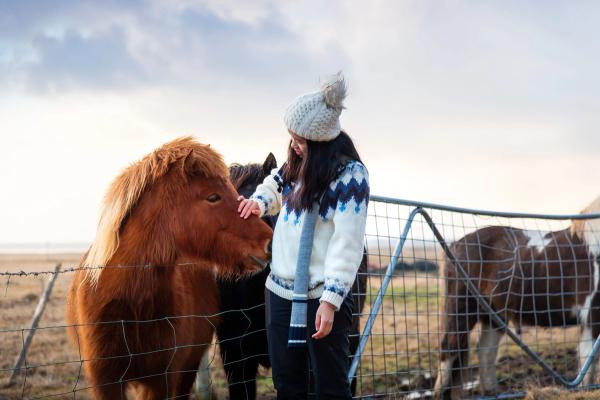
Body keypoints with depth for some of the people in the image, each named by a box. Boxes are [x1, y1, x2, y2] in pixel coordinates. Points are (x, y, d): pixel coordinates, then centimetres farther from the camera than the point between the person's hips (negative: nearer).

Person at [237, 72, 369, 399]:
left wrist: (330, 301, -25)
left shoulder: (350, 175, -14)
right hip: (280, 290, 8)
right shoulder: (297, 165, 8)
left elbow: (347, 245, -19)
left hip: (321, 297, -7)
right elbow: (274, 185, 31)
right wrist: (259, 203, 8)